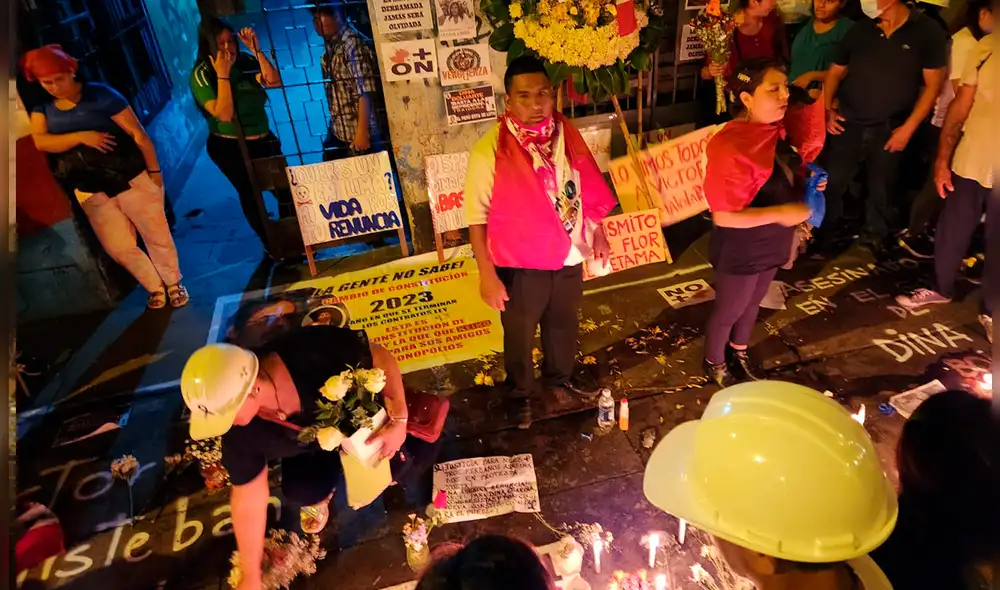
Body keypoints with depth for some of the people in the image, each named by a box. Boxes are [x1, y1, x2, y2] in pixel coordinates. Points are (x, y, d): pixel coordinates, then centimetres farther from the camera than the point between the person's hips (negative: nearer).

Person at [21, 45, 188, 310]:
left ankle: (174, 282, 23)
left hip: (131, 179, -5)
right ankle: (155, 287, 25)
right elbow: (40, 141, -8)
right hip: (91, 190, 5)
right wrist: (81, 137, -21)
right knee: (118, 248, 7)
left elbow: (138, 133, -11)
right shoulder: (42, 108, 7)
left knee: (157, 234, 3)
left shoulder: (100, 95, -9)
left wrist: (155, 170, -13)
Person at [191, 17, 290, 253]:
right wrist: (223, 74, -28)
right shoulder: (201, 75, -15)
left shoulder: (245, 61, -3)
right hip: (229, 147, -4)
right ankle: (271, 244, 28)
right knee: (251, 195, 10)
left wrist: (256, 50, -22)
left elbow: (274, 82, -17)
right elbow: (224, 114, -26)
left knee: (285, 189, 7)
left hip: (263, 140, 5)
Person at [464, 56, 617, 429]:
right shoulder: (490, 150, -21)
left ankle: (560, 377, 54)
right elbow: (477, 217, -18)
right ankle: (522, 395, 45)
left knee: (563, 325, 26)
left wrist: (597, 235, 13)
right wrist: (487, 275, -19)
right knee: (519, 336, 18)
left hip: (569, 257, 5)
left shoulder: (567, 135, -5)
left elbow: (586, 189, 7)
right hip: (520, 265, -4)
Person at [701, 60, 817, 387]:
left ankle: (738, 352, 51)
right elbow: (724, 216, -30)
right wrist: (781, 213, -28)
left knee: (753, 303, 26)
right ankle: (714, 364, 40)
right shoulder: (731, 147, -30)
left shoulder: (776, 129, -3)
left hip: (771, 243, 8)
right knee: (728, 311, 14)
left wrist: (808, 182, -3)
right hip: (740, 249, -8)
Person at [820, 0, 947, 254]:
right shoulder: (859, 29, 2)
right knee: (831, 183, 0)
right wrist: (827, 109, -3)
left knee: (881, 189, 11)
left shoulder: (927, 31, -5)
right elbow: (835, 72, 10)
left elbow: (932, 85, -5)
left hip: (890, 129, -1)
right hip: (848, 123, 1)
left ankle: (873, 241, 28)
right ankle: (822, 239, 15)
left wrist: (908, 128, -11)